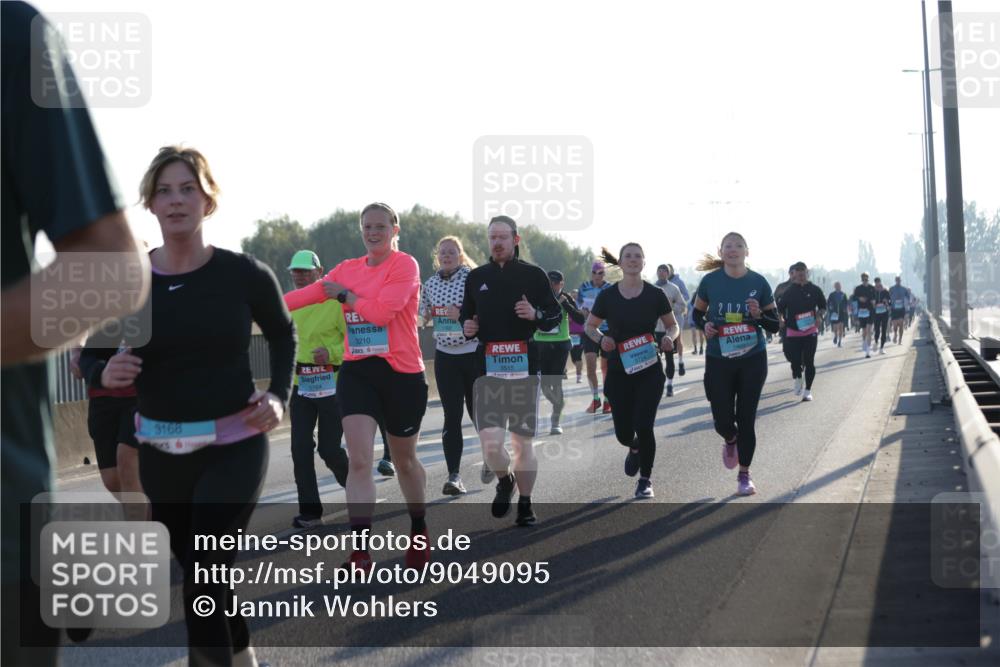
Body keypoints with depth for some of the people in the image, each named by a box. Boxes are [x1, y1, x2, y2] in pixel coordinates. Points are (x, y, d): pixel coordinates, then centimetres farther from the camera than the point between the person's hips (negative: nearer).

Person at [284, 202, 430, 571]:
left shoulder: (405, 265, -8)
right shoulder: (349, 268, 10)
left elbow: (382, 311, -20)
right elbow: (307, 294, 4)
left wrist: (344, 295, -7)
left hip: (402, 374, -4)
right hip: (357, 372, 4)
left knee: (404, 461, 12)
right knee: (359, 461, -10)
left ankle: (419, 531, 36)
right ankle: (361, 551, -11)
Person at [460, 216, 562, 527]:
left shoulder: (533, 275, 3)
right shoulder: (476, 277, 11)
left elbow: (556, 316, 5)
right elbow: (465, 315, 23)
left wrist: (536, 314, -15)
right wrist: (467, 327, 0)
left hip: (524, 368, -1)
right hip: (488, 371, 1)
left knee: (523, 443, 5)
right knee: (491, 444, -13)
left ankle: (525, 505, 21)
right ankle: (505, 481, 18)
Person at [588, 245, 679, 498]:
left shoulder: (656, 294, -4)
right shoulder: (607, 296, -3)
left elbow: (673, 326, 7)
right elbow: (590, 326, 9)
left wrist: (669, 337, -15)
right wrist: (601, 338, -12)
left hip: (649, 372, -1)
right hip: (619, 372, 1)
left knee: (644, 426, -10)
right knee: (623, 432, 3)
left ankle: (645, 479, 12)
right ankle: (634, 448, 42)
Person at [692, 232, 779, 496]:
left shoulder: (758, 282, -4)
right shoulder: (710, 281, -4)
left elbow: (774, 326, 2)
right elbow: (697, 314, 11)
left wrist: (759, 315, -18)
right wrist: (705, 326, -11)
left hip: (752, 360, 0)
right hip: (718, 360, 0)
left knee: (746, 419, 3)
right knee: (723, 420, 0)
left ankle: (744, 475, 19)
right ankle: (730, 442, 38)